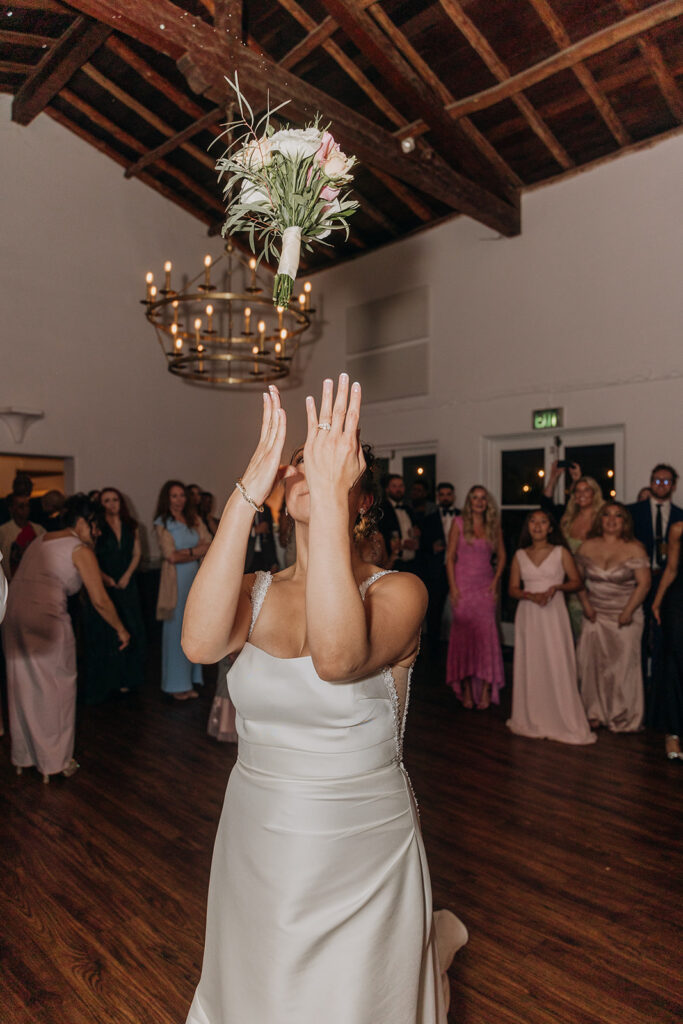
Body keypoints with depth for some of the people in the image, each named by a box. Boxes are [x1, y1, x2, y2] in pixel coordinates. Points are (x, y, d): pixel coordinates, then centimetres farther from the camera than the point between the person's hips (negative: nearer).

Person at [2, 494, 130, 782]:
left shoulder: (40, 540, 19)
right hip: (45, 618, -8)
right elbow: (100, 601, -6)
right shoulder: (80, 550, -3)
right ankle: (54, 761, 18)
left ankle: (23, 757, 33)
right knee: (55, 688, 7)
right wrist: (121, 629, 6)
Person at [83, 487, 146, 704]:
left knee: (129, 631, 6)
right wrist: (106, 578, -15)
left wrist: (126, 576, -5)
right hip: (104, 586, -4)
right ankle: (107, 681, 8)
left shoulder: (131, 526, 8)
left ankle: (126, 679, 17)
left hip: (127, 586, 4)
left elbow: (137, 553, 7)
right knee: (104, 633, -1)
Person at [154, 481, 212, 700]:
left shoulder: (194, 519, 10)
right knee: (176, 629, 1)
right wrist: (197, 552, -3)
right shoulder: (162, 523, -1)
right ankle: (177, 684, 12)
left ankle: (191, 681, 19)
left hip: (196, 578, 4)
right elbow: (171, 556, -9)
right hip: (175, 579, -4)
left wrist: (187, 552, -11)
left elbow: (209, 546, 2)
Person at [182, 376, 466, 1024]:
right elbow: (199, 643, -27)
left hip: (359, 855, -4)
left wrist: (329, 494, -39)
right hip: (252, 845, 4)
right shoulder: (257, 592, -5)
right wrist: (248, 492, -30)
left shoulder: (398, 592, -17)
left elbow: (337, 659, -38)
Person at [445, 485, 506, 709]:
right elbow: (450, 557, -1)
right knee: (463, 634, -1)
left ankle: (486, 689, 2)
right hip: (464, 585, -2)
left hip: (485, 587, 2)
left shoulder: (494, 526, 8)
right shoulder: (459, 523, 1)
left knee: (486, 634, -5)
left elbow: (501, 556, 13)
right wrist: (453, 587, -8)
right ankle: (466, 689, 7)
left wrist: (496, 580, 0)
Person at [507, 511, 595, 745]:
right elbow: (513, 589, 6)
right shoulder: (520, 555, 8)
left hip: (554, 614, -2)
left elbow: (577, 582, 4)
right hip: (528, 615, 2)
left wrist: (556, 587, -14)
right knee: (530, 666, 5)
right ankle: (532, 720, 16)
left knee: (557, 666, -4)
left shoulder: (561, 552, 3)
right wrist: (531, 595, -13)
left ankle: (562, 721, 7)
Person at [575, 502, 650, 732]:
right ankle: (595, 714, 21)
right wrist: (586, 605, -1)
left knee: (623, 666, 2)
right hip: (595, 616, 3)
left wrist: (628, 612, -13)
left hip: (624, 617, -3)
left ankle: (623, 718, 18)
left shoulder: (634, 549, -5)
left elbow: (643, 584, -8)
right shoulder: (587, 546, 4)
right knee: (592, 663, 4)